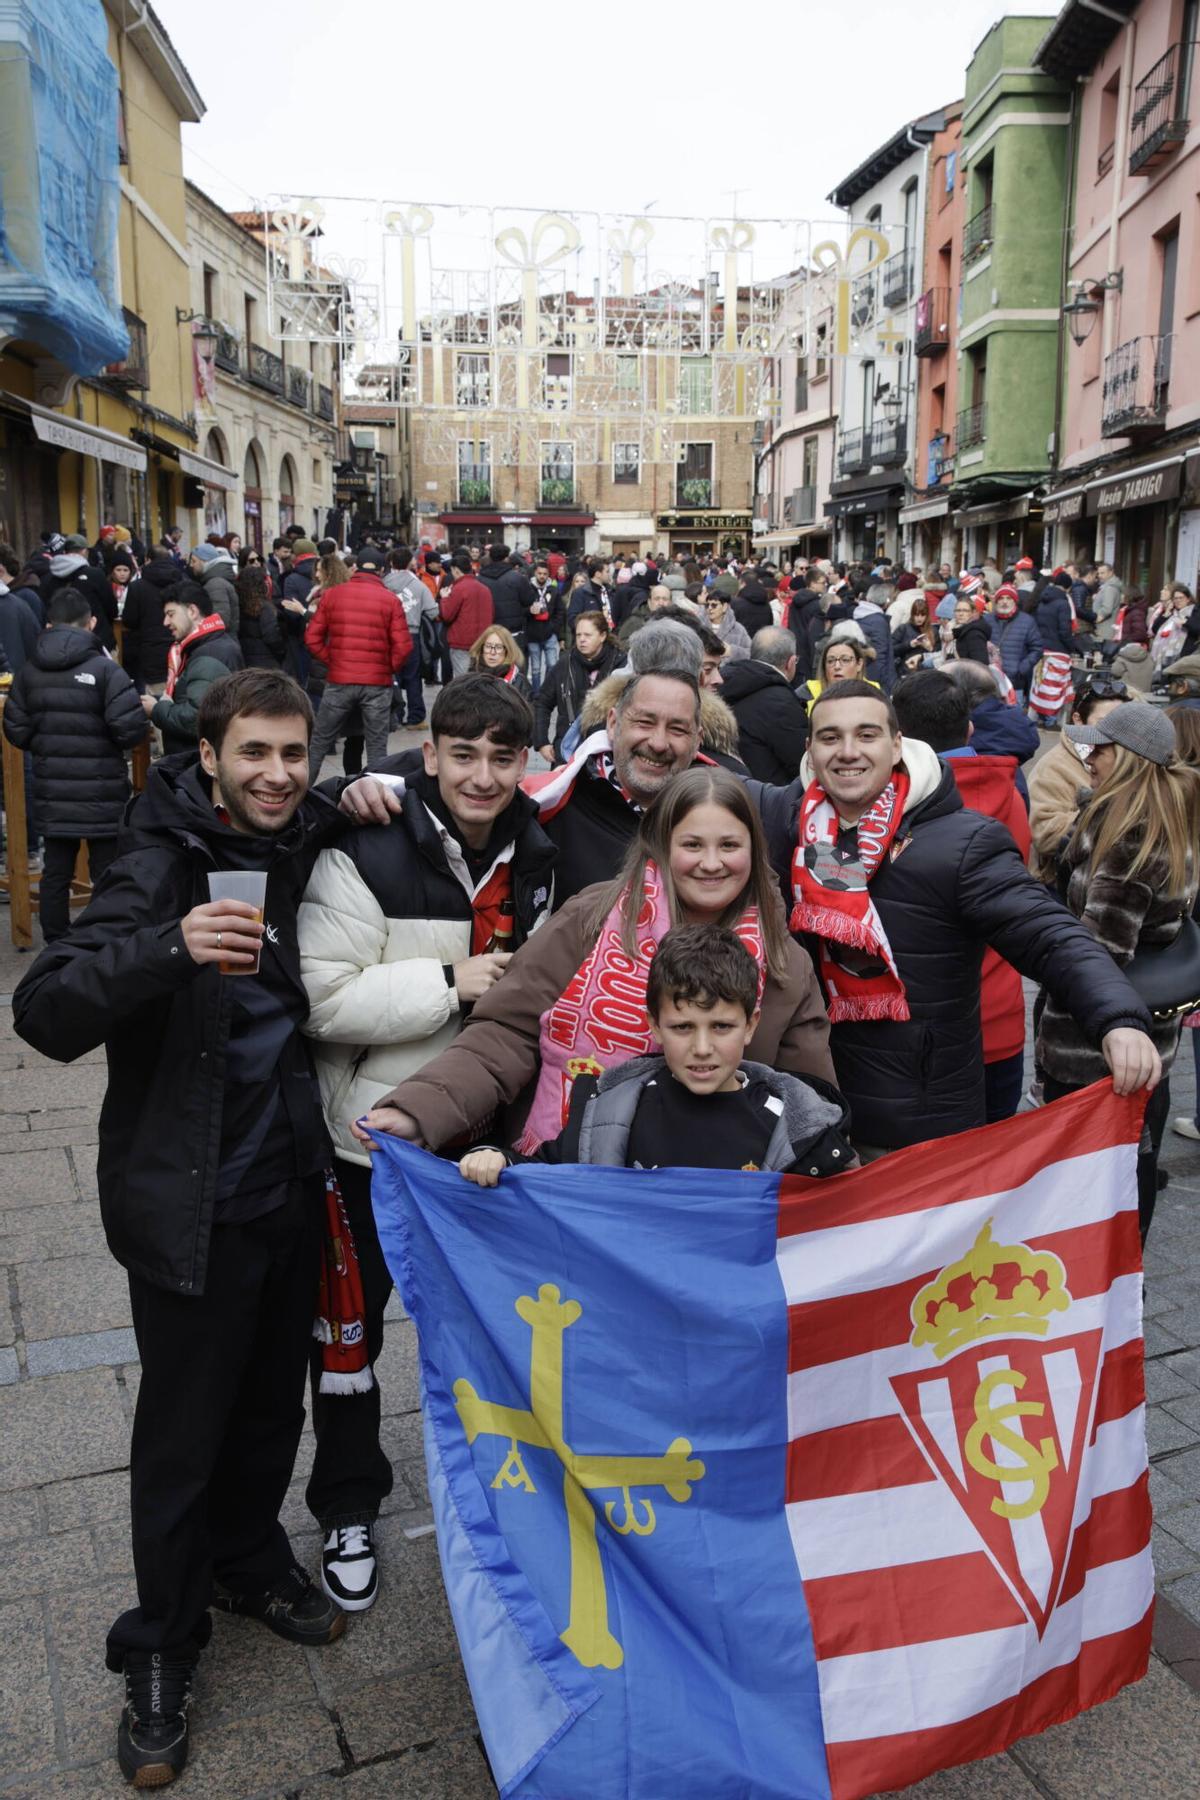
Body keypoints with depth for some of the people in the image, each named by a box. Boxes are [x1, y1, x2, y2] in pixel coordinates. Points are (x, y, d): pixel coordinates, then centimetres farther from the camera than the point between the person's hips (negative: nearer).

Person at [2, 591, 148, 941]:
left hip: (53, 795, 5)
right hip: (101, 794, -4)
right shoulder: (105, 669, -13)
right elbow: (131, 731, -18)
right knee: (107, 876, 5)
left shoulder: (28, 672, 3)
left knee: (55, 873, 12)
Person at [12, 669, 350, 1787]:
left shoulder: (304, 847, 2)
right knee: (183, 1433, 8)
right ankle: (160, 1654, 30)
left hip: (290, 1184, 6)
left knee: (273, 1403, 20)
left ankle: (248, 1562, 46)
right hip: (189, 1203, -5)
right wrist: (171, 947, -42)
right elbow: (44, 1012, -24)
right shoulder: (163, 865, -16)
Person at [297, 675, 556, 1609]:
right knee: (349, 1325, 13)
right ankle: (349, 1506, 35)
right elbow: (322, 998, -24)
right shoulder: (368, 853, -19)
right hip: (370, 1134, -4)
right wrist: (448, 985, -26)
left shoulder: (536, 857, 1)